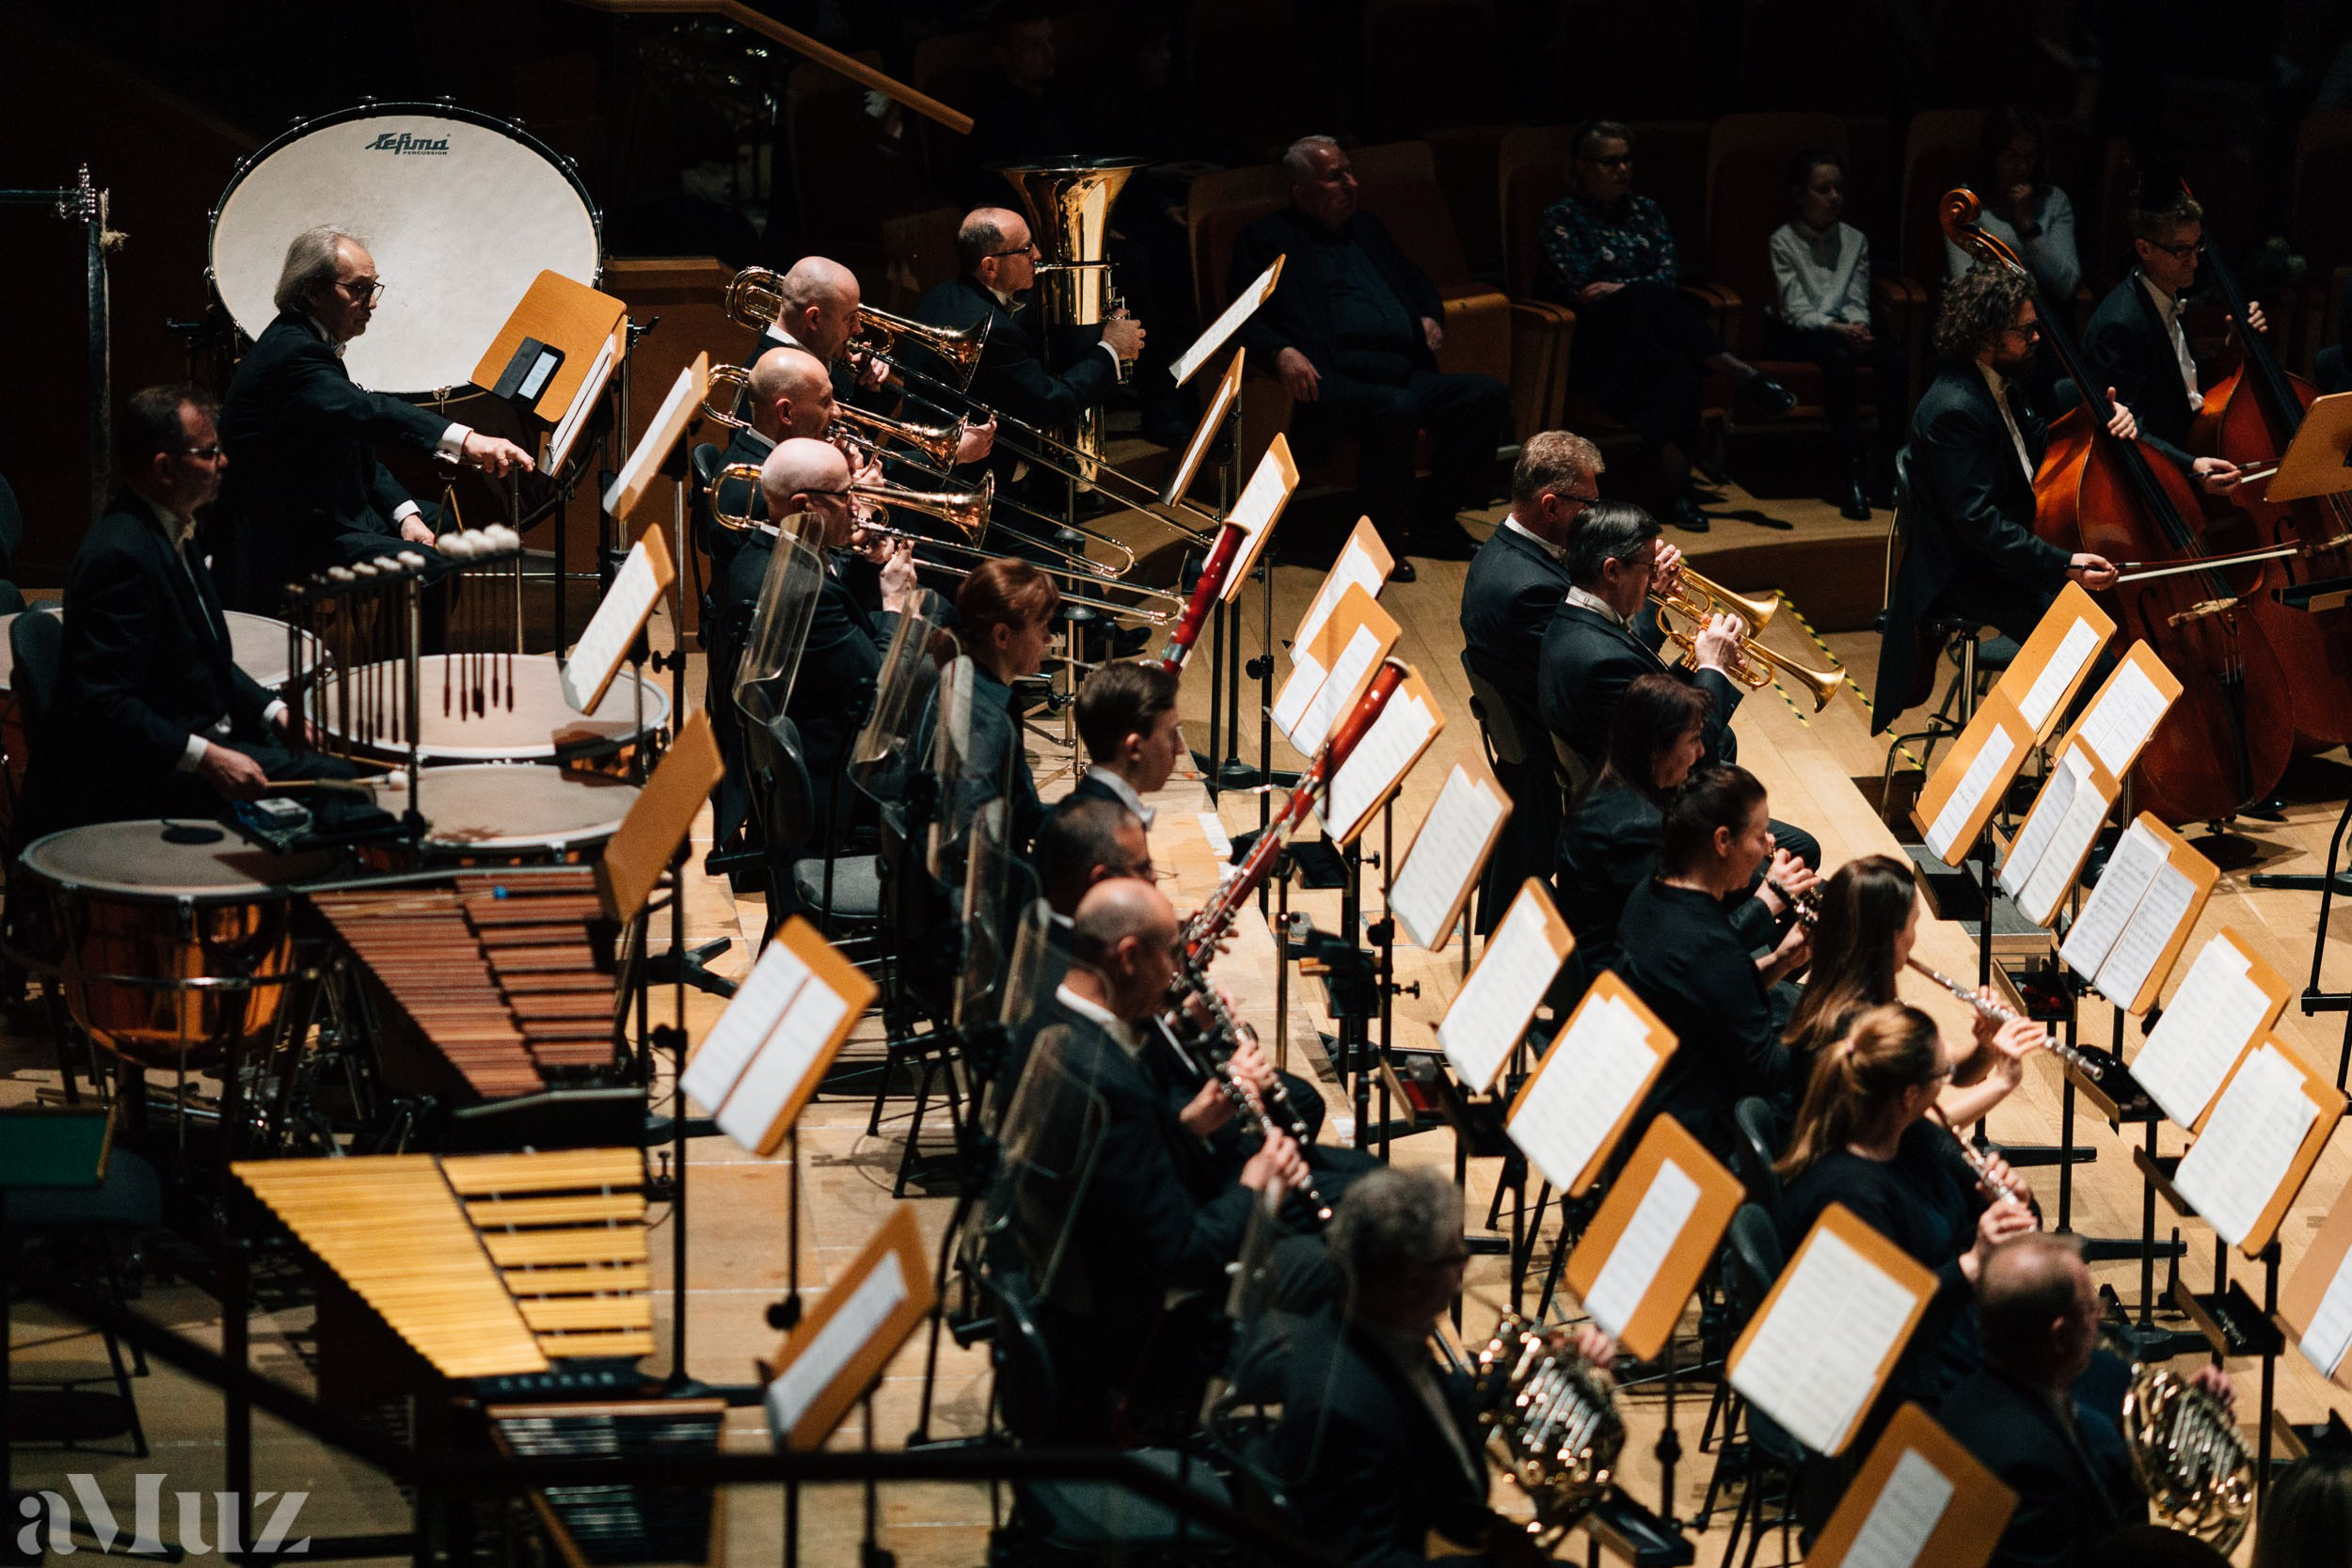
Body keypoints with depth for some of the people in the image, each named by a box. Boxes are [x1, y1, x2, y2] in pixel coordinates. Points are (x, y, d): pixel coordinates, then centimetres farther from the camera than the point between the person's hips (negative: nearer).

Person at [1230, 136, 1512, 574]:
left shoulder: (1366, 229, 28)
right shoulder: (1268, 240, 8)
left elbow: (1415, 280, 42)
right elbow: (1244, 318, -1)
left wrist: (1429, 316, 20)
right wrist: (1281, 352, -20)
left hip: (1406, 372, 7)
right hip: (1336, 380, -7)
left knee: (1488, 394, -16)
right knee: (1397, 407, -37)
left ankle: (1435, 521, -8)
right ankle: (1384, 536, -21)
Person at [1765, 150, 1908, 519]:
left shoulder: (1854, 240, 12)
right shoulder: (1783, 242, -4)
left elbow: (1857, 303, 6)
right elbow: (1796, 309, -12)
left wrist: (1859, 327, -17)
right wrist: (1839, 329, -26)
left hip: (1842, 329, 5)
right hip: (1791, 337, -5)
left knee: (1893, 350, -27)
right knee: (1837, 355, -38)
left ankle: (1884, 465, -30)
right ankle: (1852, 469, -42)